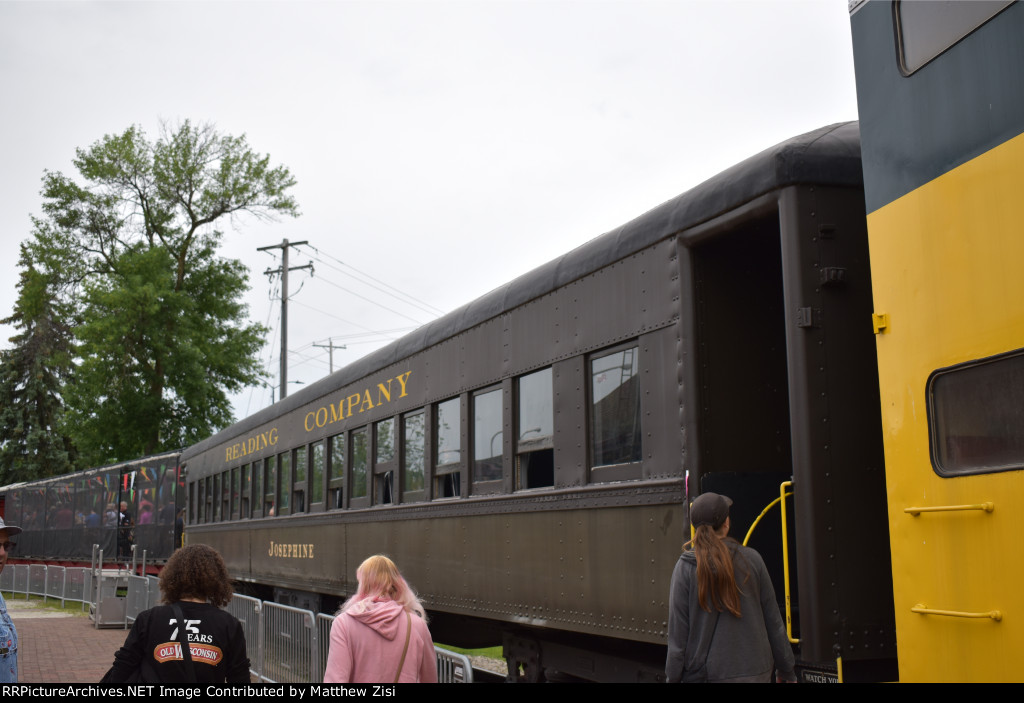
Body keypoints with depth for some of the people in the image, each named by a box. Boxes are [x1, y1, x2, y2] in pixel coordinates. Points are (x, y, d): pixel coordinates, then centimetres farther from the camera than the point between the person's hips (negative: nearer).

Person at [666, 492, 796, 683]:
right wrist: (785, 670, 14)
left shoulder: (685, 567, -7)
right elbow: (773, 621, 4)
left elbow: (678, 630, -6)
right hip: (754, 672, 2)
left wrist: (673, 676, 2)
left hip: (702, 673, -1)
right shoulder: (752, 560, -2)